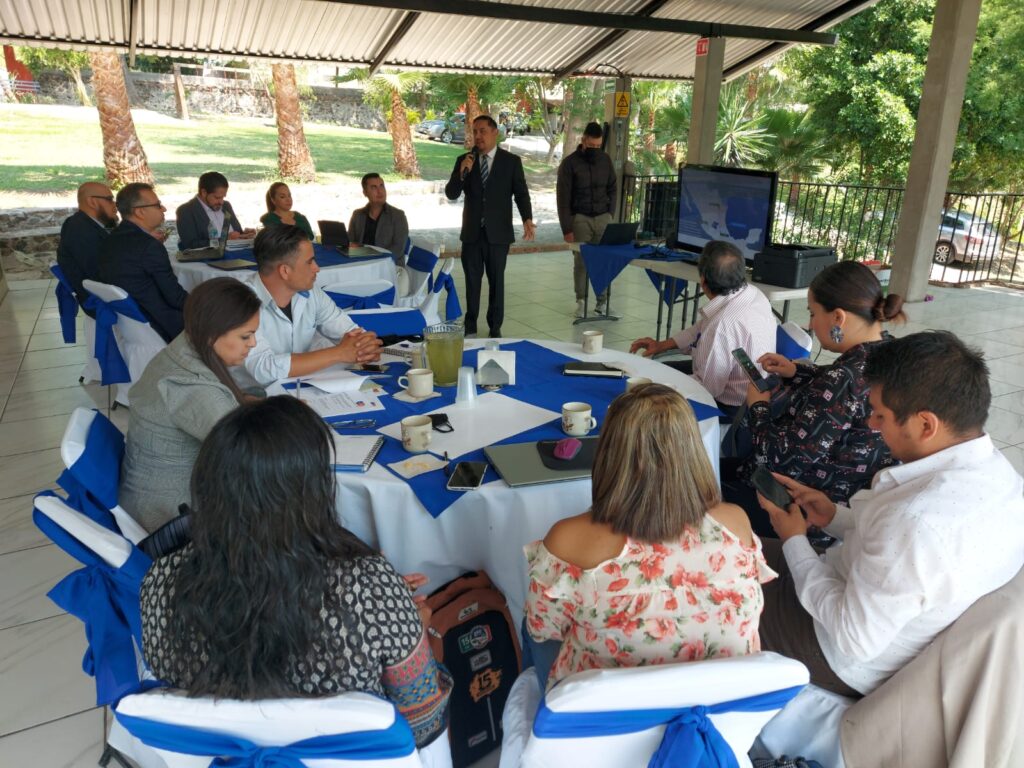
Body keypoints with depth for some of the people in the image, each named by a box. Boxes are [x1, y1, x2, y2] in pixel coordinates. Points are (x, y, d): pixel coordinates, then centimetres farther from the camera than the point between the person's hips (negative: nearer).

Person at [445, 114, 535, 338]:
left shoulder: (511, 161, -1)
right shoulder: (464, 160, 4)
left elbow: (521, 193, -2)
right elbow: (451, 194, 0)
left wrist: (527, 219, -18)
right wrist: (461, 173, -18)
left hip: (498, 232, -2)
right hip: (472, 232, 2)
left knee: (496, 280, 7)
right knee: (472, 280, 9)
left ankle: (495, 326, 18)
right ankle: (470, 325, 21)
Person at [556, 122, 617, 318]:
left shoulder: (605, 160, 7)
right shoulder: (570, 163, -5)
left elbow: (612, 189, 15)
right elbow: (563, 198, -7)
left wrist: (610, 214, 5)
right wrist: (567, 228, -11)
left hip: (603, 217, 3)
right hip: (580, 218, -3)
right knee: (580, 261, -4)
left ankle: (602, 301, 5)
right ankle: (580, 301, 5)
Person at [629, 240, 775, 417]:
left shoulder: (724, 324, -36)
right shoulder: (752, 293, -8)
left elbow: (706, 387, -26)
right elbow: (702, 329, 8)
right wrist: (662, 345, 11)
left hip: (732, 409, -9)